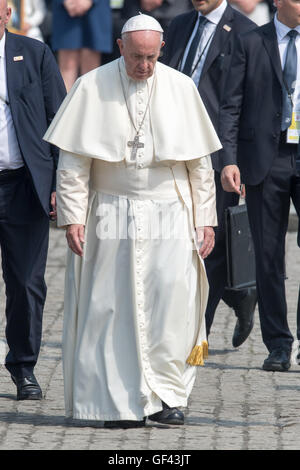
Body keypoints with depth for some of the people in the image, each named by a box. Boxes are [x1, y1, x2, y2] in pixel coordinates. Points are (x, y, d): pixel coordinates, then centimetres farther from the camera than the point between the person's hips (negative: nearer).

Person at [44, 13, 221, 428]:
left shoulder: (181, 89, 2)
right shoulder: (92, 88, -2)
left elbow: (199, 161, 7)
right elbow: (73, 161, -1)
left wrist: (205, 219, 4)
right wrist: (73, 217, -8)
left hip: (169, 213, 1)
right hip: (112, 216, -1)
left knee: (172, 300, -10)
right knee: (115, 305, -2)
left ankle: (165, 395, -1)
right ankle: (122, 403, 5)